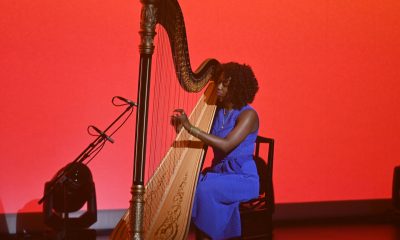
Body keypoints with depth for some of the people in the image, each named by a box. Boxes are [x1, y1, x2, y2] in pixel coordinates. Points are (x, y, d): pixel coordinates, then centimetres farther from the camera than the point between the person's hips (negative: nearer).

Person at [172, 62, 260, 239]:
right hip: (218, 172, 6)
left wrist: (190, 127, -28)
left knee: (205, 190, -30)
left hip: (242, 178, -6)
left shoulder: (248, 115, -11)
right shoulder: (216, 111, 8)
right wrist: (180, 125, -10)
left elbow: (226, 145, -26)